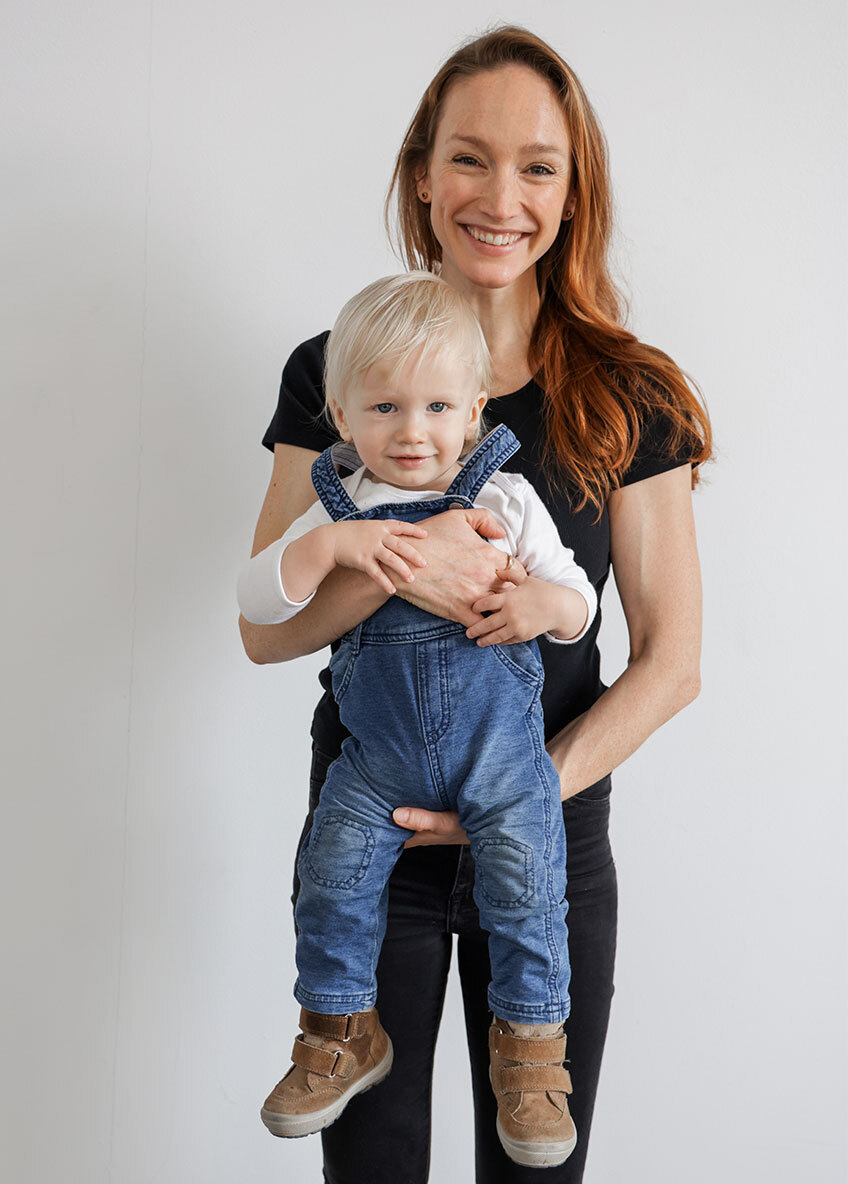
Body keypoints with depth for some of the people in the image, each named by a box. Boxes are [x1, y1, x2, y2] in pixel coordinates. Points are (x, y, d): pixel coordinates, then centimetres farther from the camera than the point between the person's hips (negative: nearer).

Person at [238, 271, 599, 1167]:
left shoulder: (506, 499, -4)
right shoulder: (340, 510, -2)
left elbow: (579, 599, 4)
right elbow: (256, 600, -10)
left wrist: (547, 605, -21)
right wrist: (332, 543, -26)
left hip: (499, 742, -1)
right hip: (379, 750, 2)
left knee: (526, 888, -6)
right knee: (332, 881, 0)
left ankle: (530, 1044, 15)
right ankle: (344, 1033, 22)